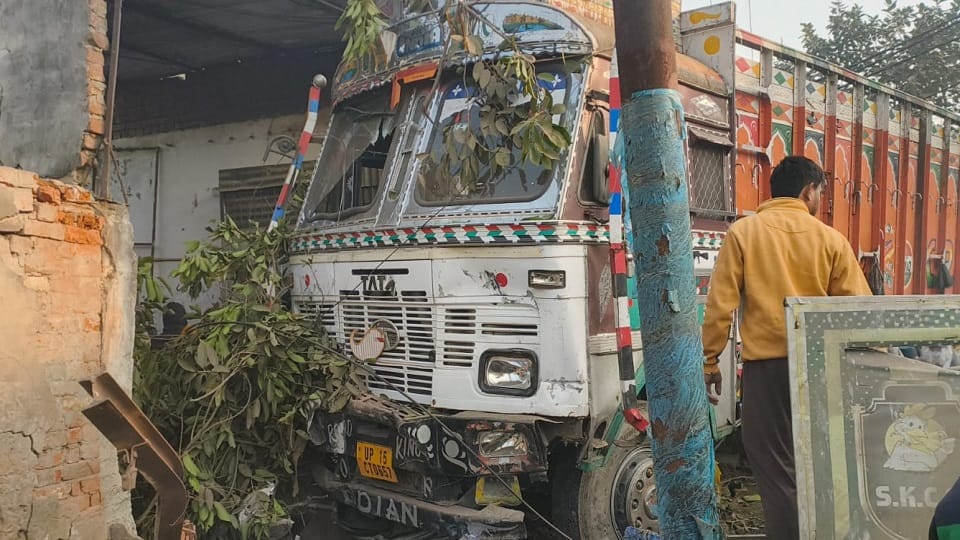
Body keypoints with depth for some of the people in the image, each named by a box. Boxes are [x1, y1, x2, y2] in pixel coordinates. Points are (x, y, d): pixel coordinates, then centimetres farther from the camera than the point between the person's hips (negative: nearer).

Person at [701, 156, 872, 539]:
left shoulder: (743, 232, 0)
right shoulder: (831, 239, 4)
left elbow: (721, 303, -5)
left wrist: (709, 361, 2)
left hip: (766, 365, -2)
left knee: (775, 470, 4)